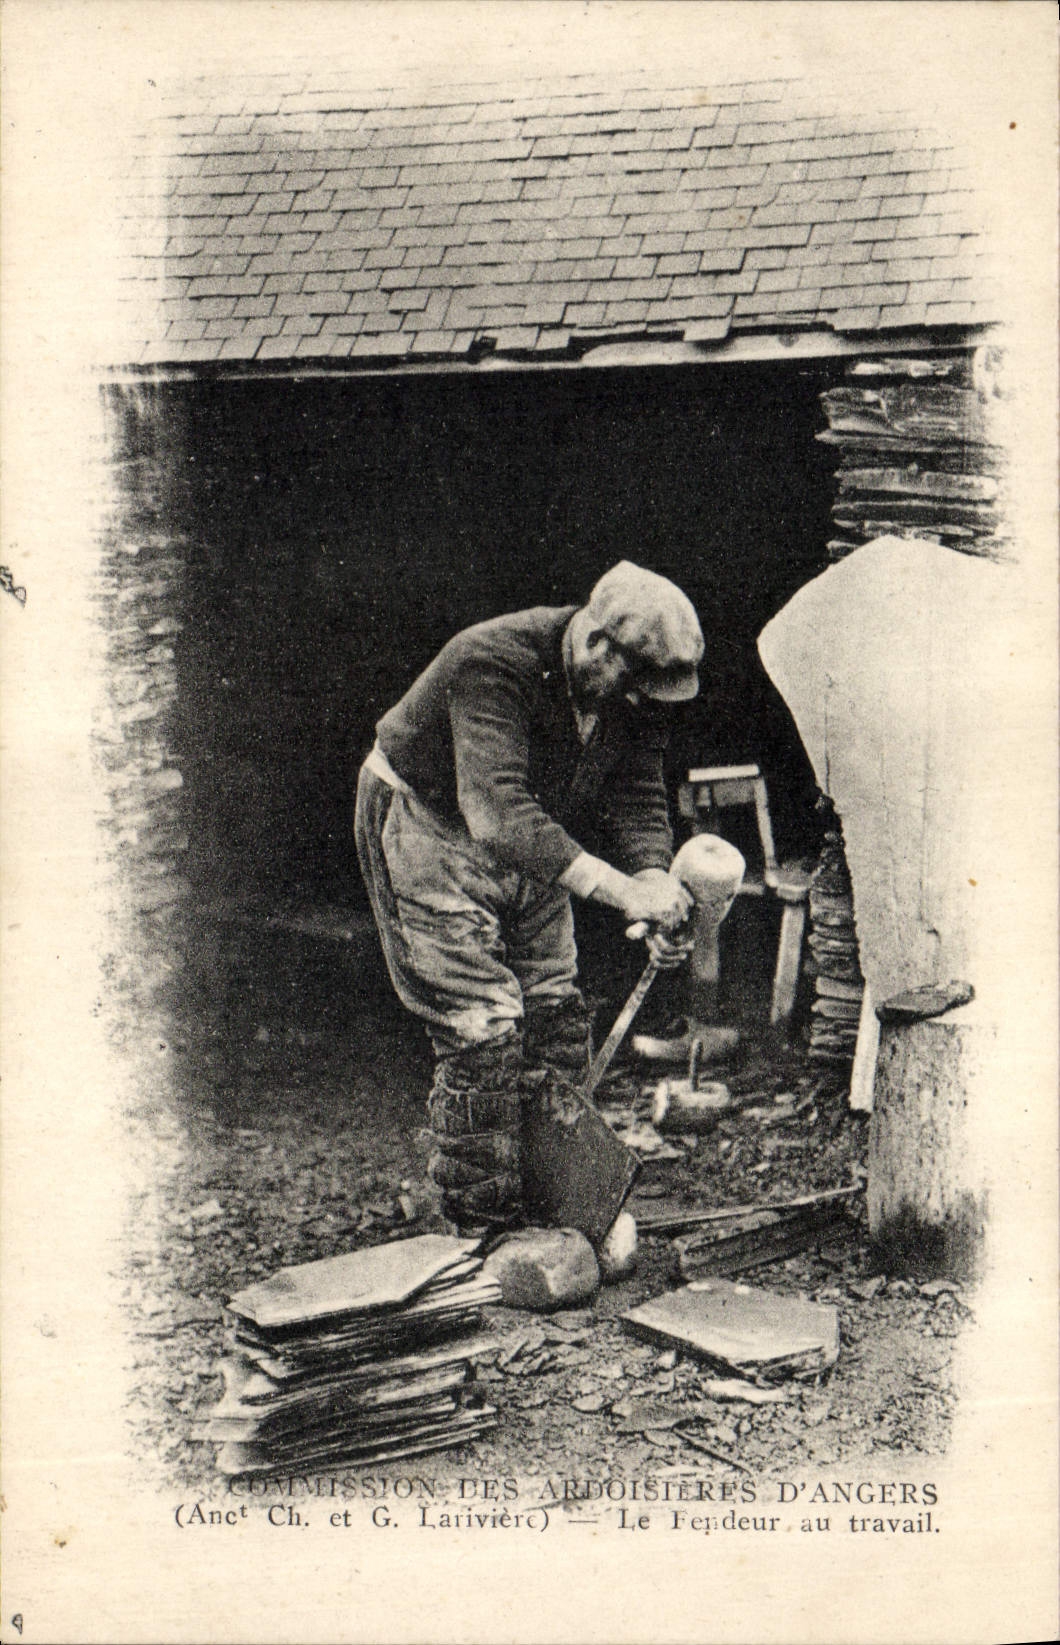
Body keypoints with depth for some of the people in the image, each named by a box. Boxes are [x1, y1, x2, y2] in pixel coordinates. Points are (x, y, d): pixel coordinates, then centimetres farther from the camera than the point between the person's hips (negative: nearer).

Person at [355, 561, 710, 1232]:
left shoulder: (635, 685, -14)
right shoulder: (493, 664, -37)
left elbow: (637, 793, -10)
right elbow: (498, 813, -47)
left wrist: (654, 879, -31)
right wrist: (617, 888, -52)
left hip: (528, 835, 7)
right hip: (425, 819, -7)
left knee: (556, 1012, 6)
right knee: (483, 1020, -13)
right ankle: (485, 1223, -1)